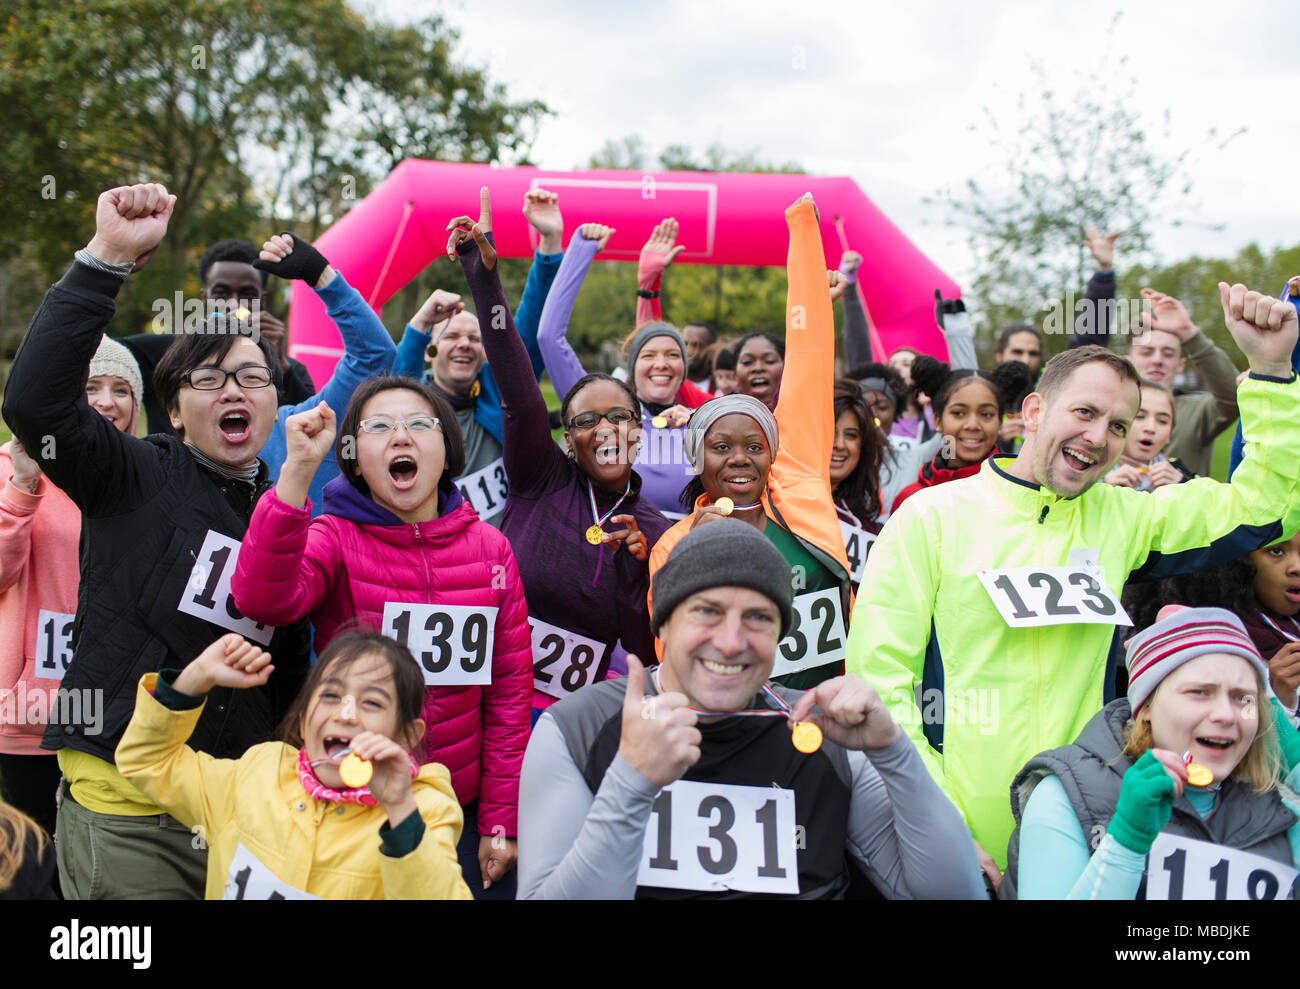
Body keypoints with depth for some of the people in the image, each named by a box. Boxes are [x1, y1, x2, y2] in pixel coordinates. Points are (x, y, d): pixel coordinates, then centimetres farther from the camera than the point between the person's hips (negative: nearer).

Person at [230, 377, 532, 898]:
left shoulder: (490, 547, 2)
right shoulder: (334, 537, -5)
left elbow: (509, 692, 3)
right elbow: (262, 600, -27)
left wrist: (500, 822, 1)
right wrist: (298, 469, -33)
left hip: (458, 810, 2)